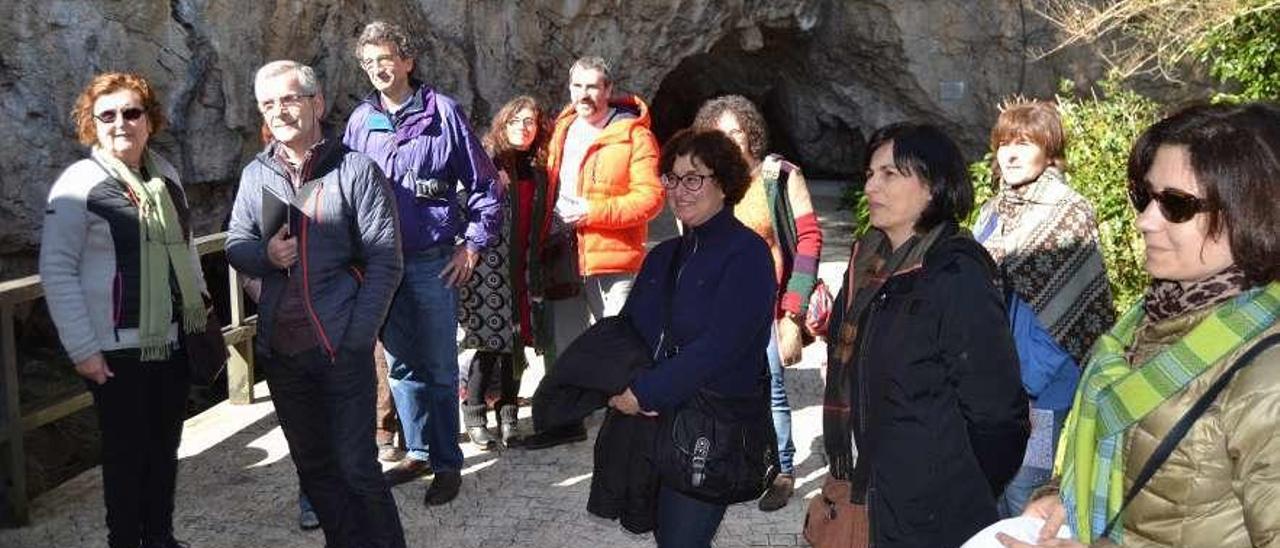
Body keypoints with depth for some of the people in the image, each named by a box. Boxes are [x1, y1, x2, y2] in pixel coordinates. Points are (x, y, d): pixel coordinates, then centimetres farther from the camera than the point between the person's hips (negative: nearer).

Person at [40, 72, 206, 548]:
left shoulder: (165, 174, 8)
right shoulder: (79, 183, -9)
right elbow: (56, 270, -11)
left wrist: (201, 307, 12)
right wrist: (82, 348, -13)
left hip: (174, 341, 5)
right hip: (117, 350, -5)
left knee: (165, 447, 15)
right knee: (127, 453, 6)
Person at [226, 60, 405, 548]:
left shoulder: (355, 170, -6)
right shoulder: (256, 174, 8)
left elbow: (384, 261, -9)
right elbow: (235, 246, 13)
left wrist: (356, 338, -15)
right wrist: (265, 254, -11)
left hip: (341, 347, -5)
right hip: (280, 349, 5)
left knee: (357, 466, -1)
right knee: (313, 465, 15)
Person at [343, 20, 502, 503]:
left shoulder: (441, 112, -5)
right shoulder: (361, 121, 6)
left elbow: (483, 184, -1)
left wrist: (473, 245, -5)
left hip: (433, 262, -4)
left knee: (440, 368, 3)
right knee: (402, 365, 14)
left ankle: (447, 463, 14)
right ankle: (418, 452, 28)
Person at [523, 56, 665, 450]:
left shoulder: (633, 135, -9)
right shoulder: (563, 128, 12)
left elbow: (651, 196, -16)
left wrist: (593, 211, -20)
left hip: (613, 256, -7)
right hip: (565, 253, 7)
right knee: (566, 343, 18)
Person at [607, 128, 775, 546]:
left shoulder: (747, 254, -10)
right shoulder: (664, 256, 13)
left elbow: (718, 347, -20)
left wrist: (644, 393, -18)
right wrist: (620, 387, -8)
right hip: (653, 420, 7)